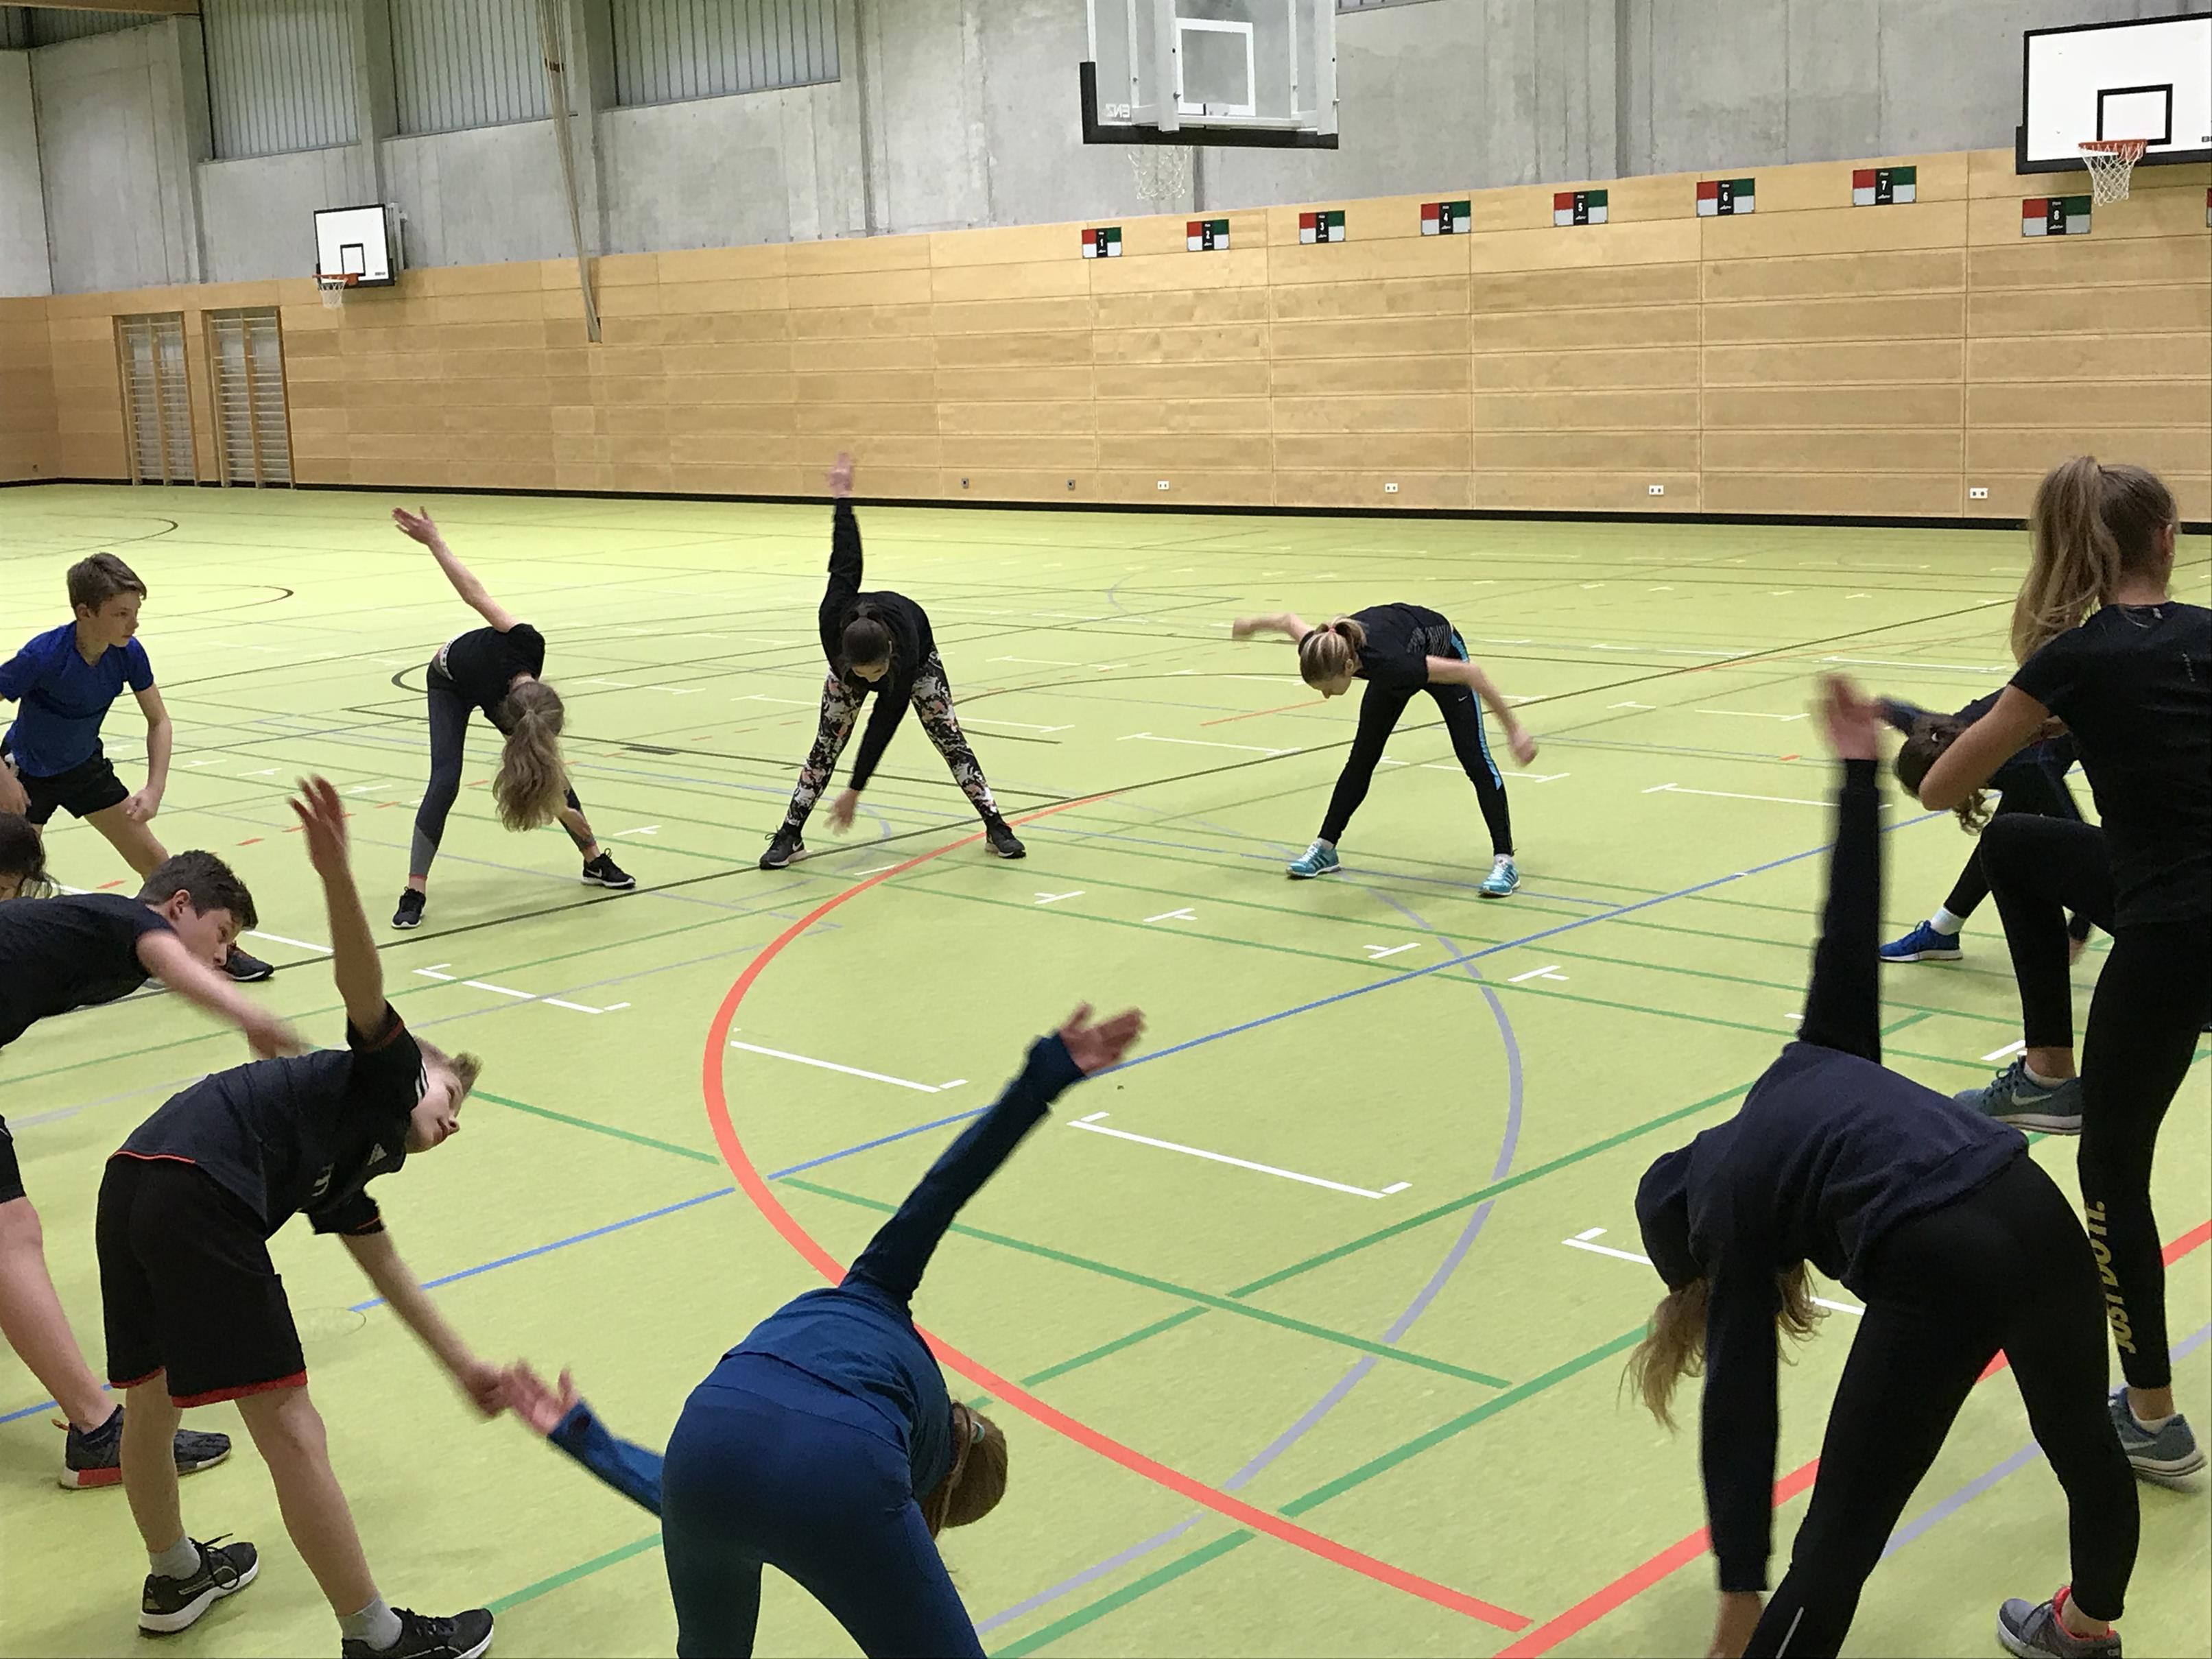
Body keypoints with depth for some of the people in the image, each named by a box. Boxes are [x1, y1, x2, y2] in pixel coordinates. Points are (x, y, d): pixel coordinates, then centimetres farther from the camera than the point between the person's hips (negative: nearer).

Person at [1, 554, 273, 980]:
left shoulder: (129, 654, -18)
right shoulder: (43, 656, -32)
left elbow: (159, 722, -6)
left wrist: (154, 790, -16)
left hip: (86, 766, 4)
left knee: (153, 858, 4)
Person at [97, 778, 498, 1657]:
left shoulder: (348, 1173, 33)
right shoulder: (385, 1075, 11)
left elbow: (392, 1280, 41)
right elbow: (360, 983, -9)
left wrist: (464, 1366, 49)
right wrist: (335, 873, -28)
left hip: (132, 1188, 10)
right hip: (197, 1192, -10)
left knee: (151, 1403, 30)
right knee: (290, 1435, -3)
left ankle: (175, 1578, 53)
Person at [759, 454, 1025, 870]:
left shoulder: (904, 653, -45)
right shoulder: (833, 623, -43)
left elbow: (882, 727, -37)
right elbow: (845, 563, -28)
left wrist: (854, 792, -32)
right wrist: (842, 496, -14)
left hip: (920, 658, -2)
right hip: (850, 657, 2)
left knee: (948, 736, -7)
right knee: (827, 741, -7)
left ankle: (995, 826, 1)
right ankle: (790, 835, -4)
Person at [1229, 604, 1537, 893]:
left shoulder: (1389, 663, -47)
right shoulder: (1323, 653, -33)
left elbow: (1470, 672, -38)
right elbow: (1290, 621, -9)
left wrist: (1514, 729, -34)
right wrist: (1254, 623, 12)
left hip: (1443, 656, -5)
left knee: (1474, 758, -11)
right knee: (1361, 759, 6)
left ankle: (1504, 861, -7)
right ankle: (1325, 848, 16)